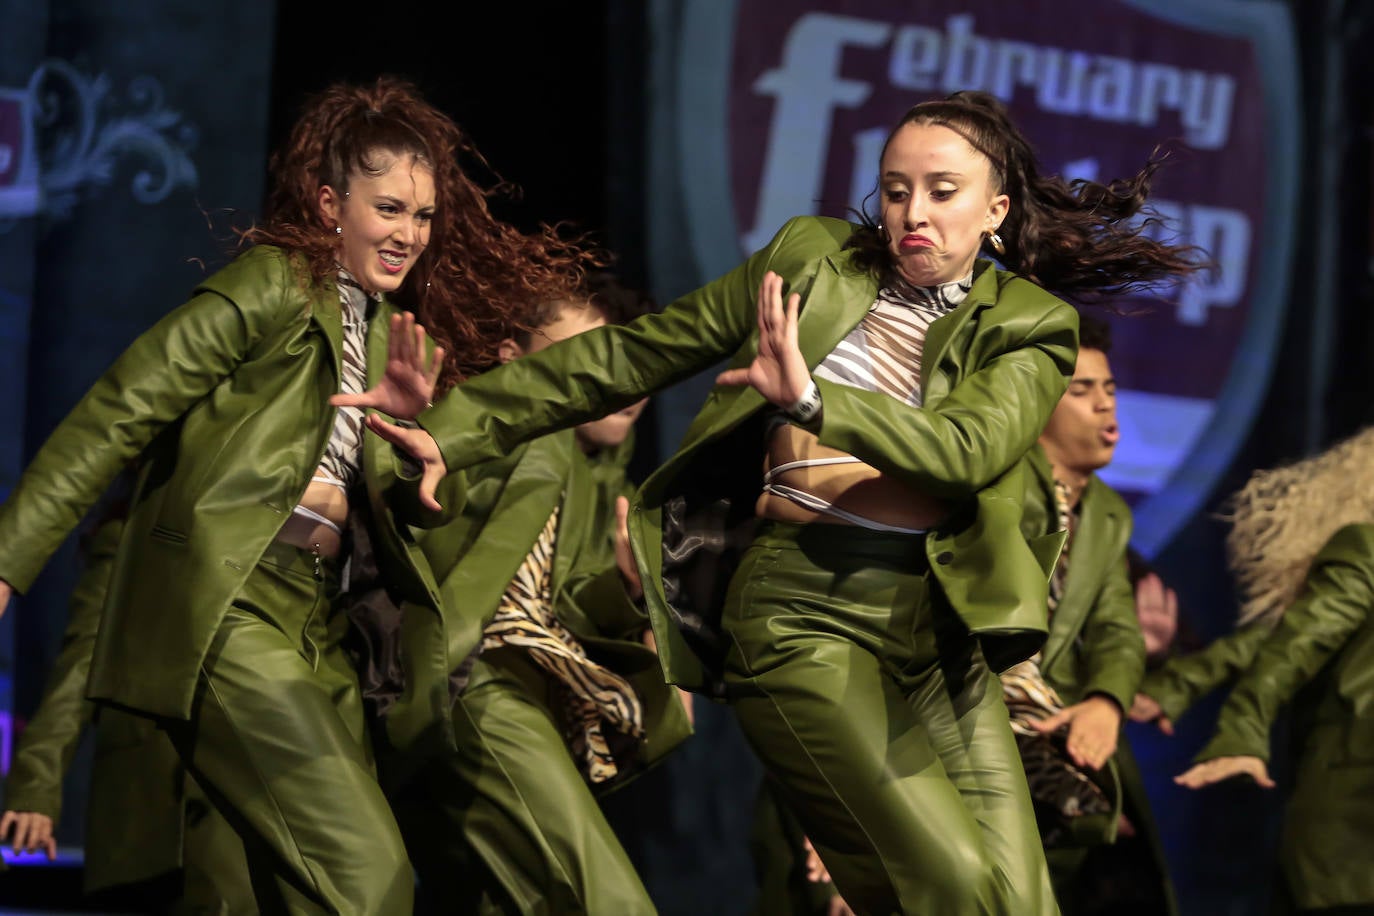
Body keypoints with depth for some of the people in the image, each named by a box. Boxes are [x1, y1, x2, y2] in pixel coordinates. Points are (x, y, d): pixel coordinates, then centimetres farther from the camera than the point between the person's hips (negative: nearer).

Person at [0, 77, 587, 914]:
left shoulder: (392, 334, 21)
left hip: (315, 619, 8)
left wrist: (408, 422, -5)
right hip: (227, 606, -8)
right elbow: (120, 412, -9)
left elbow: (399, 508, 16)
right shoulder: (275, 284, -2)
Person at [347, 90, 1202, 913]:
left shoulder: (1028, 328, 7)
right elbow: (628, 357, 10)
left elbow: (969, 449, -13)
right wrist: (455, 431, 7)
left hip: (935, 617, 3)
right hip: (801, 606, -3)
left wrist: (812, 399, -26)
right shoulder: (810, 260, 9)